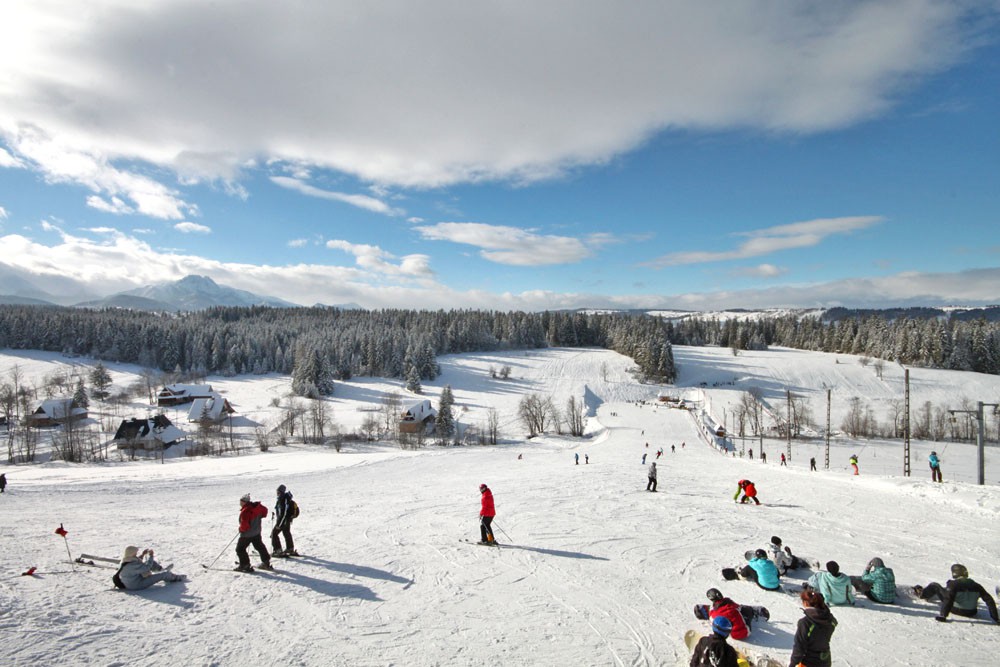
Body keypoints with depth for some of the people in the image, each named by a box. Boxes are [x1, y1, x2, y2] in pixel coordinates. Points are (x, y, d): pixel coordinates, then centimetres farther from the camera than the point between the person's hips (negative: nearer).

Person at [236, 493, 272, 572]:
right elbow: (264, 510, 10)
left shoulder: (245, 511, -28)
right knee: (260, 546, 21)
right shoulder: (257, 506, -6)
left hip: (247, 534, -8)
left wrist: (241, 529, -8)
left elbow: (244, 525, -28)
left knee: (240, 549, 8)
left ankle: (245, 565, 8)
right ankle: (266, 563, 29)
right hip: (257, 532, 8)